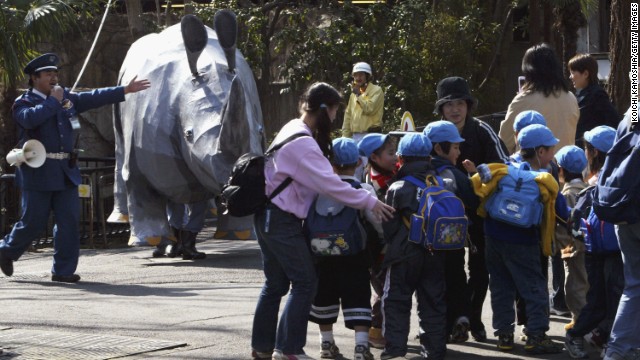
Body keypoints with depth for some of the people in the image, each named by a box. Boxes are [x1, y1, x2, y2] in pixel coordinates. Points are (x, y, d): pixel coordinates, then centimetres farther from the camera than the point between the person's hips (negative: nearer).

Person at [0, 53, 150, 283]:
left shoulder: (67, 98, 15)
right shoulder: (23, 103, -3)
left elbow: (93, 98, 17)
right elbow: (31, 118, -25)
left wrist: (125, 91, 13)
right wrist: (53, 101, -14)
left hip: (66, 171, 6)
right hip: (38, 172, -6)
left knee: (69, 220, 0)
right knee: (34, 221, -1)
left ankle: (63, 270, 5)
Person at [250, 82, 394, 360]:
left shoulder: (294, 130, 11)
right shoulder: (302, 143, -21)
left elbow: (319, 175, 15)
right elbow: (329, 183, -27)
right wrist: (369, 202, -23)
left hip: (270, 217, 10)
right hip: (281, 220, -10)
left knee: (276, 283, 15)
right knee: (305, 282, -7)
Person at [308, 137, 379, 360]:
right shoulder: (364, 190, -9)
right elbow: (378, 220, -11)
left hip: (323, 254, 2)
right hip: (355, 257, -2)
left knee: (324, 296, 16)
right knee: (357, 298, -1)